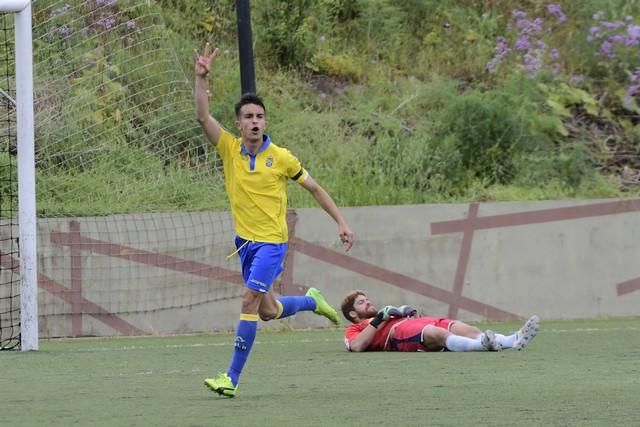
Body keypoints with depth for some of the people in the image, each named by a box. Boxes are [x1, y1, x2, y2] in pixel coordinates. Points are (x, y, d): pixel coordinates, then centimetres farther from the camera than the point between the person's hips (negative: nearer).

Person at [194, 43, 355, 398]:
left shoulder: (281, 158, -7)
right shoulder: (229, 149, -2)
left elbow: (314, 188, 5)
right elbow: (203, 116, -13)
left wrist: (340, 222, 4)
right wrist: (201, 78, -24)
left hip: (271, 242, -5)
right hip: (245, 241, 5)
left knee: (250, 301, -18)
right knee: (267, 310, 14)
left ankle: (232, 378, -17)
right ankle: (313, 302, 45)